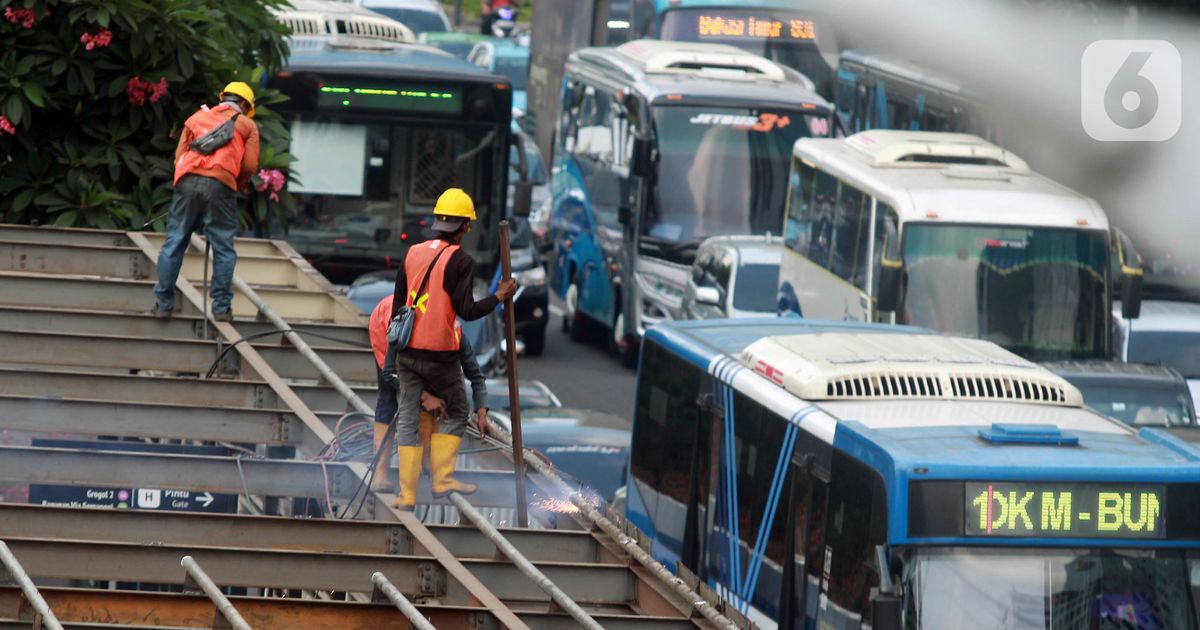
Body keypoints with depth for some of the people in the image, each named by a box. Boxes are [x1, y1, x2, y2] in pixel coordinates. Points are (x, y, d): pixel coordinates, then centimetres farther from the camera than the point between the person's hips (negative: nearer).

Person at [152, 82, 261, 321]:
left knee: (174, 243, 6)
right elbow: (250, 165, 8)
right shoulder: (246, 124, 17)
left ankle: (163, 303, 6)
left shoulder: (197, 117, 25)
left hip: (187, 181, 2)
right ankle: (221, 307, 2)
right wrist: (240, 184, 25)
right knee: (223, 249, 5)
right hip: (221, 185, -2)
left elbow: (179, 155, 15)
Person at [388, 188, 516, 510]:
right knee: (456, 413, 16)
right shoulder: (461, 261, -10)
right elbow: (467, 311, -17)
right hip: (440, 354, -5)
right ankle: (442, 478, 9)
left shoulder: (413, 254, 7)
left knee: (407, 420, 8)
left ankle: (407, 493, 5)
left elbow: (397, 305, 11)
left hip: (408, 350, 5)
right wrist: (499, 297, -3)